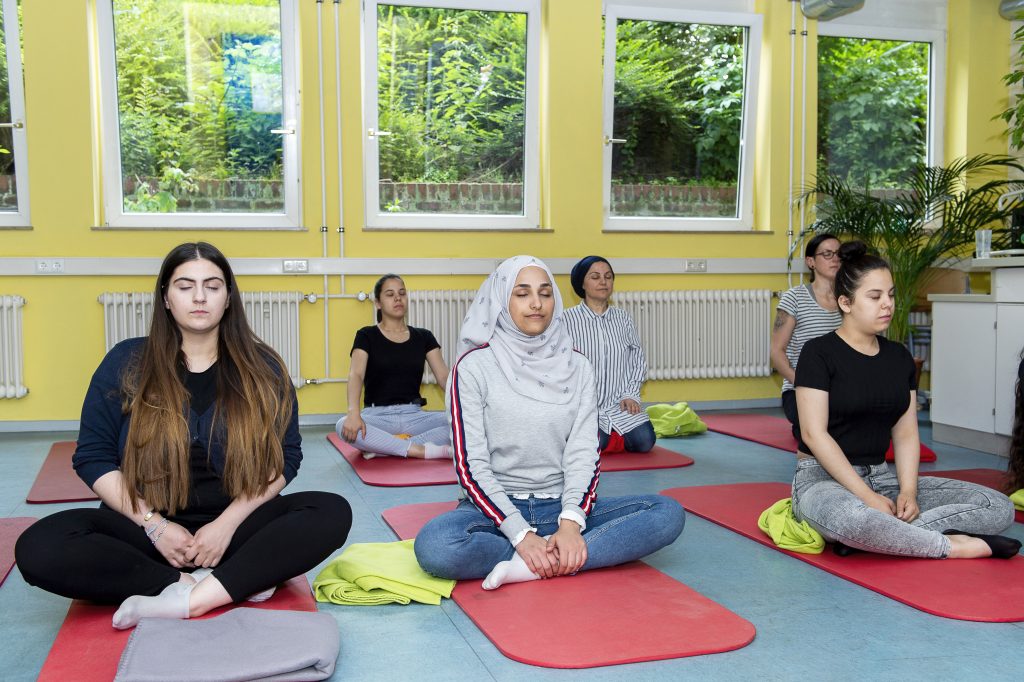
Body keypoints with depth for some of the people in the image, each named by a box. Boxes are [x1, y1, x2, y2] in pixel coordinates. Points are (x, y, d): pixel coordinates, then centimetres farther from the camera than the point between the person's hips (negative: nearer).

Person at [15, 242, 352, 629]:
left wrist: (228, 523, -13)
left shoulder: (262, 368, 4)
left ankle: (185, 601, -31)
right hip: (149, 528, 0)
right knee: (39, 547, -27)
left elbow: (285, 455, 1)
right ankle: (242, 582, -26)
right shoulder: (126, 364, 3)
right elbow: (92, 456, 2)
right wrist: (155, 524, -11)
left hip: (237, 523, 0)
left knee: (332, 513, -27)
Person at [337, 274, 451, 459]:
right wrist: (354, 412, -34)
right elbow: (356, 374, -13)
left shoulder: (423, 337, 12)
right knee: (344, 426, -36)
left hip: (414, 415, 3)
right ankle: (420, 450, -33)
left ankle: (386, 447, -27)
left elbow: (444, 376, 0)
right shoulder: (367, 336, 4)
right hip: (378, 415, -2)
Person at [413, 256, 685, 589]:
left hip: (561, 506, 3)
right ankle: (569, 558, -17)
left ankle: (530, 566, -23)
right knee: (434, 547, -35)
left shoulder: (576, 367, 8)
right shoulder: (474, 367, -3)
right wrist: (522, 534, -20)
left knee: (669, 513, -18)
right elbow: (470, 464, -9)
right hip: (495, 508, -3)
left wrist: (570, 522, -19)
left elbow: (584, 453, 0)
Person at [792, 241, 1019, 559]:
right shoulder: (820, 353, -7)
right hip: (824, 479, -7)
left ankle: (862, 535, -20)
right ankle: (952, 545, -16)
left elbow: (905, 432, 8)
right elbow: (814, 434, -14)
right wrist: (866, 496, -19)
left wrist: (908, 491, -10)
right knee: (852, 519, -44)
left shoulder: (899, 357, 11)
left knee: (999, 507, -9)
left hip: (882, 476, 7)